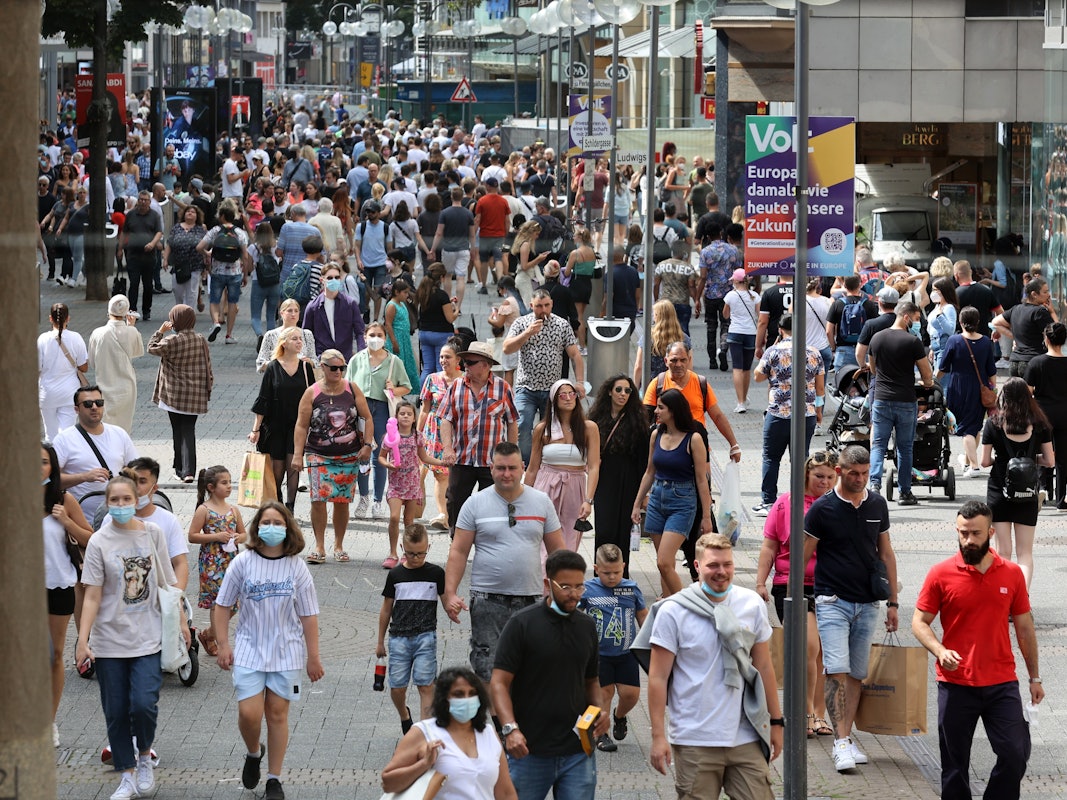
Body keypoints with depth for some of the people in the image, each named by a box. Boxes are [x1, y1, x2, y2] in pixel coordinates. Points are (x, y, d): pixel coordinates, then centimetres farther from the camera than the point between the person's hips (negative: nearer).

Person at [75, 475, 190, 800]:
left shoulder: (152, 533, 2)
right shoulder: (99, 542, -5)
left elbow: (168, 581, 11)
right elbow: (92, 596, -7)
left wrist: (181, 621, 11)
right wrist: (82, 640, -14)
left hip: (148, 638, 0)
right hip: (110, 642, 0)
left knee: (143, 704, -14)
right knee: (116, 712, 4)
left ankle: (144, 757, 14)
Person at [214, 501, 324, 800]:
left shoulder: (296, 567, -1)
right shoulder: (243, 563, -3)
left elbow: (308, 615, 2)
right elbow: (222, 606, 3)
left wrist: (313, 657, 1)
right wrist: (223, 645, -2)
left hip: (286, 652, 0)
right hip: (249, 651, 0)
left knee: (277, 713, 4)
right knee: (249, 713, -10)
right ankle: (253, 753, 23)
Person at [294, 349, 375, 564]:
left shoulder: (352, 390, 3)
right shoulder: (312, 393, -2)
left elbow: (367, 418, 7)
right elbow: (302, 425, -2)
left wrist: (367, 445, -4)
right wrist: (298, 454, -9)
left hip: (349, 456, 2)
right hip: (319, 456, -2)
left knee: (342, 501, 5)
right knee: (318, 499, -11)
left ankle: (339, 546, 18)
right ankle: (319, 547, -3)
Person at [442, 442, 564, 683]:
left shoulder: (541, 502, 7)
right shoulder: (475, 504, 2)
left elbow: (557, 550, 11)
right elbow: (459, 551, 2)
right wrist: (450, 593, -7)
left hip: (531, 600, 2)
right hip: (488, 600, -2)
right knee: (486, 669, -6)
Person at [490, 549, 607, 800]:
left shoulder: (587, 627, 10)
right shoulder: (522, 624, -5)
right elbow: (499, 683, -9)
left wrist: (599, 709, -1)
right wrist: (510, 728, -24)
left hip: (577, 751, 3)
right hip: (529, 750, -3)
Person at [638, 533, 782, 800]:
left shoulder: (752, 605, 6)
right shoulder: (673, 612, -5)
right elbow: (658, 678, -4)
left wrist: (776, 721, 15)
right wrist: (658, 735, -8)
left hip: (745, 738, 3)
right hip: (694, 740, -3)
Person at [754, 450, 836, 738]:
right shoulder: (786, 503, 3)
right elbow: (769, 547, 6)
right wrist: (761, 582, 0)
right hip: (793, 586, -2)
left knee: (823, 654, 8)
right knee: (809, 647, -15)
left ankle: (819, 716, 17)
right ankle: (806, 713, -5)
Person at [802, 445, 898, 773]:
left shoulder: (877, 504, 7)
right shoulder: (822, 508, -6)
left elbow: (886, 552, 15)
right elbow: (802, 556, -1)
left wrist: (892, 601, 14)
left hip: (867, 604, 4)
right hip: (832, 601, -4)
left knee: (857, 675, 6)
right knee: (837, 671, -15)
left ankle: (846, 737, 13)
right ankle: (841, 742, -16)